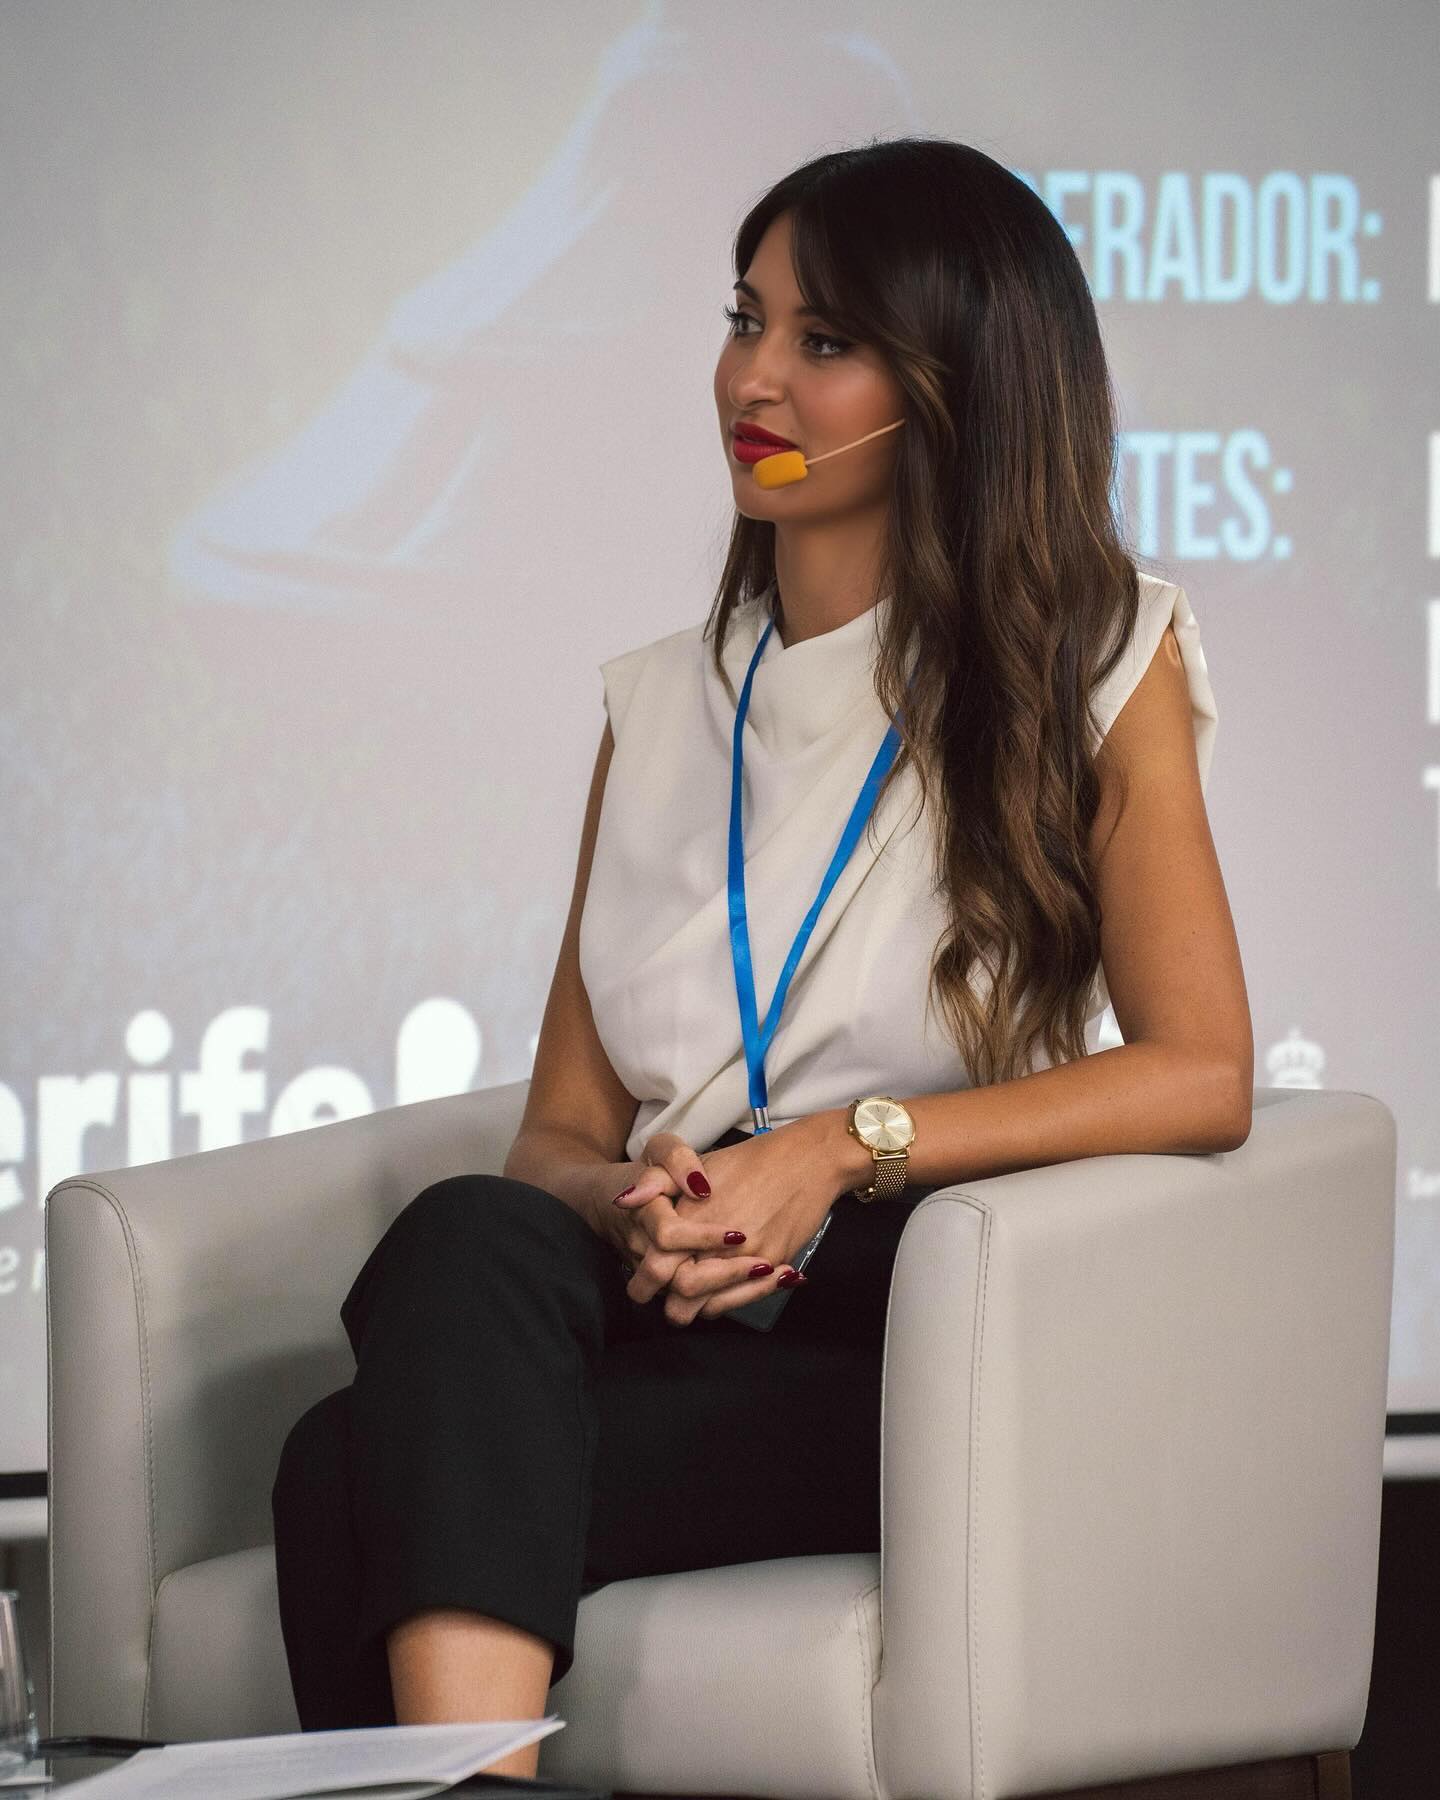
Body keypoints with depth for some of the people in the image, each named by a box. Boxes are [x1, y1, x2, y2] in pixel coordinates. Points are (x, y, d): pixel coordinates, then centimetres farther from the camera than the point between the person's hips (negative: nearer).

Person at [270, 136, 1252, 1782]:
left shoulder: (1095, 659, 9)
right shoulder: (661, 704, 22)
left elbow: (1200, 1075, -2)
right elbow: (558, 1132, 17)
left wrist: (848, 1147, -13)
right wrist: (628, 1204, -8)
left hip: (927, 1345, -4)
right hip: (669, 1322, 4)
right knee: (469, 1236, -35)